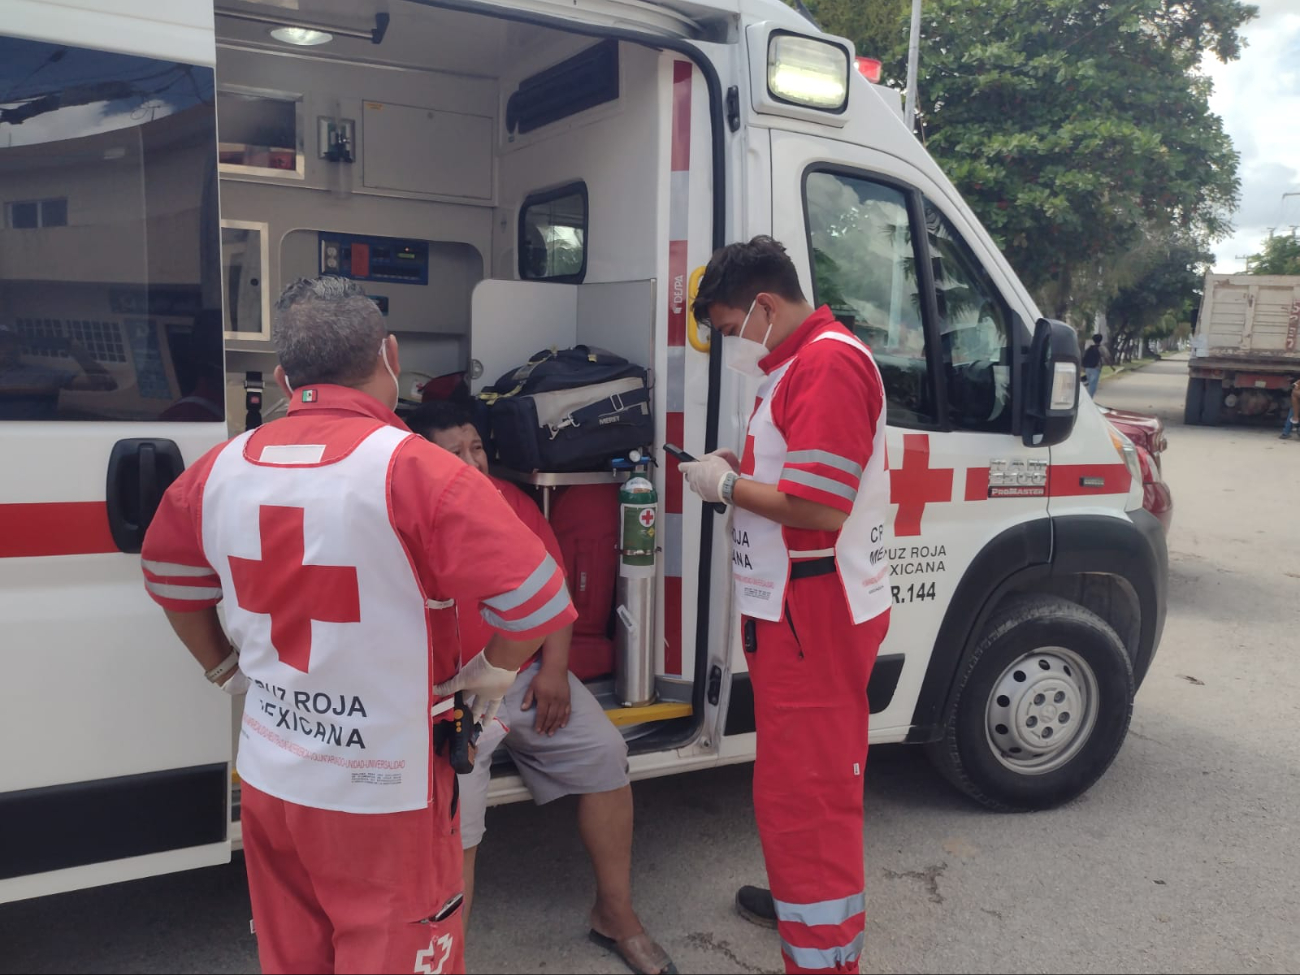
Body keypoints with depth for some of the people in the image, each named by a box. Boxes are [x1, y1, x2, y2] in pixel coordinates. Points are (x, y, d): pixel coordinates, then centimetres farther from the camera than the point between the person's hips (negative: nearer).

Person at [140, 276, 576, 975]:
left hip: (268, 780, 6)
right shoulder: (412, 469, -21)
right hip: (384, 794, -5)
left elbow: (169, 579, 15)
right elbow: (536, 600, -23)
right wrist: (497, 669, -5)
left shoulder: (218, 469, -2)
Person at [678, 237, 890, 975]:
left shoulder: (828, 364, -18)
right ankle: (811, 900, 40)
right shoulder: (801, 360, 15)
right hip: (801, 605, 11)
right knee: (813, 771, 23)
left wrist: (727, 485, -12)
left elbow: (817, 507, -25)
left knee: (803, 784, -3)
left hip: (815, 610, -11)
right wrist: (738, 467, 6)